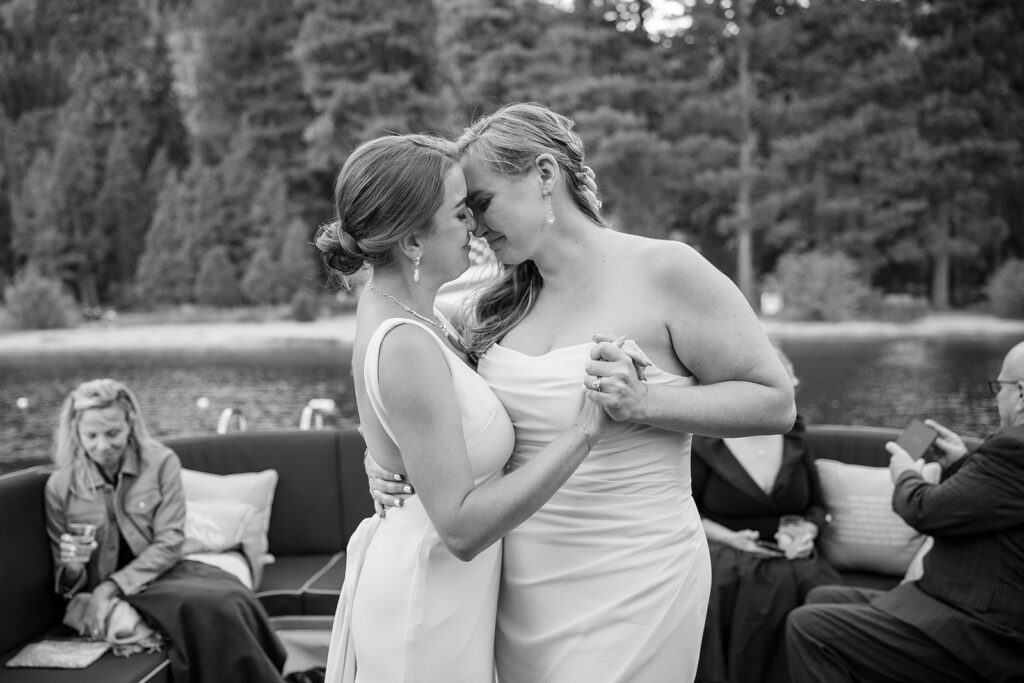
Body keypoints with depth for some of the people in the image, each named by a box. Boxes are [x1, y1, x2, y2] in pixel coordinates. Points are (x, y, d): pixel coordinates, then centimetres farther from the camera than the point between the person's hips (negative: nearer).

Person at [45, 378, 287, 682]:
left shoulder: (161, 462, -3)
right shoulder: (59, 486, 0)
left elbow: (169, 544, -7)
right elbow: (66, 582, 6)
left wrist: (111, 587, -19)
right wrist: (72, 567, -18)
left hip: (164, 572, 1)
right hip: (103, 593, -1)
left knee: (232, 598, -33)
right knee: (204, 606, -32)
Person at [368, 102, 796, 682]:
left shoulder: (662, 271, -12)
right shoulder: (498, 305, 5)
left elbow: (775, 403, -10)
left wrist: (643, 403, -21)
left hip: (629, 586, -5)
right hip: (519, 584, 5)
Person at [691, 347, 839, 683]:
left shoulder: (793, 435, 11)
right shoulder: (706, 443, -2)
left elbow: (817, 506, 19)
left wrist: (807, 533, -4)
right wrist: (729, 538, -12)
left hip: (790, 557, 4)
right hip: (725, 554, -3)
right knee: (777, 586, -35)